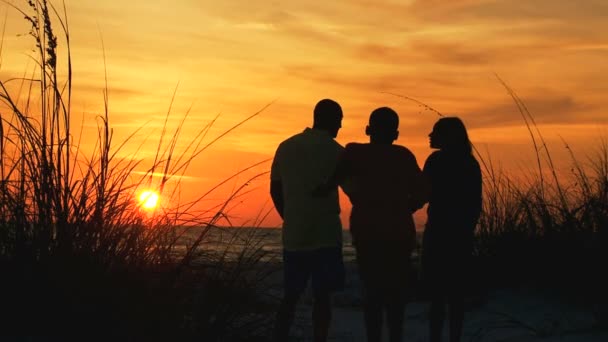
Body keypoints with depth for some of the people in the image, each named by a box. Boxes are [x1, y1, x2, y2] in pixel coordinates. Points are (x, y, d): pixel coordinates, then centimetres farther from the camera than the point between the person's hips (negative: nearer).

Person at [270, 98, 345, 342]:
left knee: (290, 296, 12)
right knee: (322, 296, 0)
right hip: (325, 235, -5)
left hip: (293, 235, 5)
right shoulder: (334, 151, -7)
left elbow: (275, 191, 13)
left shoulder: (286, 147, 8)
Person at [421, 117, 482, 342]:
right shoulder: (470, 163, 11)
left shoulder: (438, 160, -9)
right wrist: (467, 229, 18)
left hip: (440, 233, -7)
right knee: (455, 291, 8)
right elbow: (476, 204, 11)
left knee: (437, 291, -4)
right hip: (462, 234, 7)